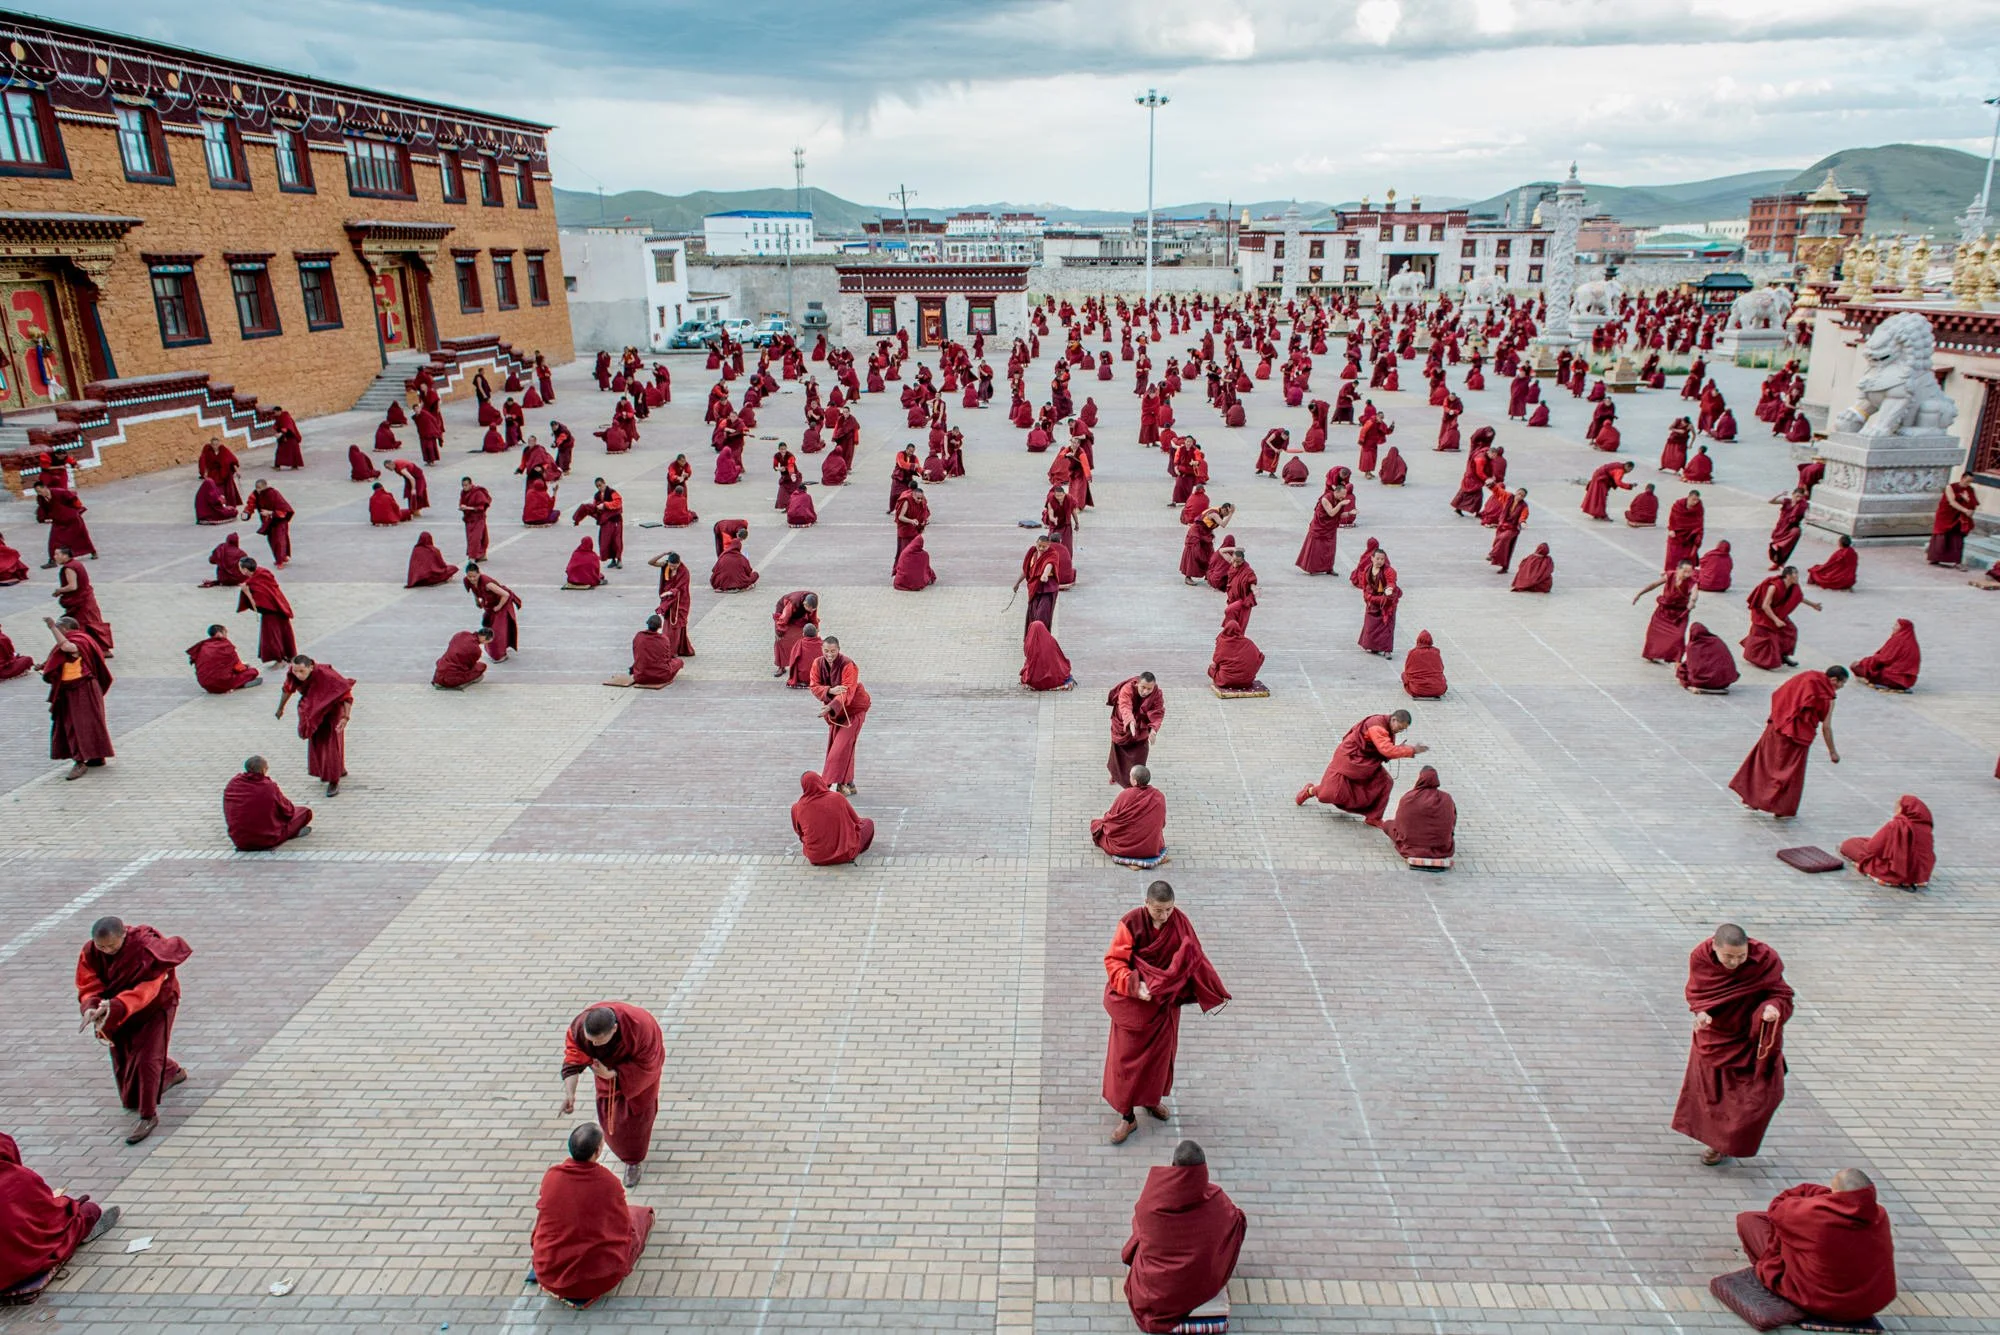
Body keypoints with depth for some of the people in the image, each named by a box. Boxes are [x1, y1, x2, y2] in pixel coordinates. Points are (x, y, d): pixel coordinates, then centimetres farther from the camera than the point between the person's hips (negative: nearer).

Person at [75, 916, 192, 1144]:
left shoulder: (147, 947, -32)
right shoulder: (90, 953, -16)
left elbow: (145, 990, -37)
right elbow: (88, 987, -18)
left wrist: (115, 1006, -51)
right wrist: (91, 1007, -40)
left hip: (154, 1006, -6)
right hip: (117, 1013, 6)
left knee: (146, 1058, -11)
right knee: (123, 1060, 18)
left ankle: (148, 1115, 4)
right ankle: (173, 1071, 46)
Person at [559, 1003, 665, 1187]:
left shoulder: (640, 1028, -46)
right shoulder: (579, 1027, -37)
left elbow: (644, 1064, -32)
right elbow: (573, 1061, -26)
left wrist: (611, 1074, -41)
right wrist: (569, 1093, -39)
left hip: (638, 1067, -3)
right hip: (608, 1065, 3)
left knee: (636, 1113, 11)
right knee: (609, 1113, 17)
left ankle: (633, 1161, 39)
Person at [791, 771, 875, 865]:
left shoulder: (797, 808, -13)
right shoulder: (837, 798, -18)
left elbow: (798, 831, 6)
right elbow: (855, 820, -3)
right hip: (844, 855, -3)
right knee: (868, 822, 21)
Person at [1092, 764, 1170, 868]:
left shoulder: (1125, 795, -21)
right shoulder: (1160, 797, -12)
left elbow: (1111, 817, -7)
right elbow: (1162, 823, 3)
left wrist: (1104, 819, 17)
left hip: (1125, 847, -6)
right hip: (1153, 848, 6)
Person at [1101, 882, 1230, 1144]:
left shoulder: (1180, 922, -12)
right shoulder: (1131, 923, -21)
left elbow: (1194, 957, -2)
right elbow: (1113, 961, -19)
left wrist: (1214, 993, 0)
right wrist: (1135, 985, -34)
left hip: (1166, 1000, 3)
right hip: (1133, 1001, -3)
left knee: (1160, 1051, 18)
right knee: (1128, 1055, 4)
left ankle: (1152, 1098, 43)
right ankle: (1127, 1117, 18)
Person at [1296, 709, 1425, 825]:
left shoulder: (1389, 727, -1)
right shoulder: (1376, 725, -30)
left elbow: (1386, 750, 2)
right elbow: (1387, 750, -39)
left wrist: (1399, 749, -17)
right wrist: (1412, 750, -37)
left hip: (1368, 762, 8)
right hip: (1349, 757, -8)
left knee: (1385, 782, -10)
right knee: (1333, 792, -2)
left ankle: (1373, 817, 0)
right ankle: (1310, 790, 30)